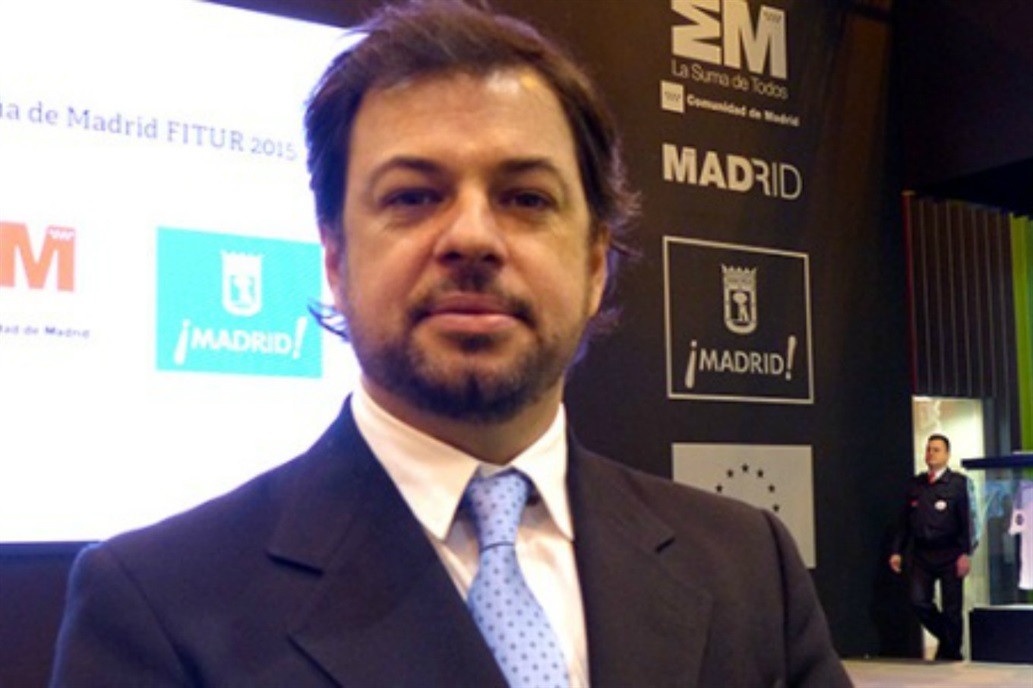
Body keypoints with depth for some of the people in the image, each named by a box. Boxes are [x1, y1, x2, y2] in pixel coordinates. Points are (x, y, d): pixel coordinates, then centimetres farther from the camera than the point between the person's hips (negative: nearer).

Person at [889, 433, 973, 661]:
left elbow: (966, 520, -8)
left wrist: (965, 553, -16)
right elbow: (905, 520, 12)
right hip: (921, 554, 4)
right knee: (918, 601, -5)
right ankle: (944, 637, 21)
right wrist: (897, 551, 6)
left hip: (949, 554, -4)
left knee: (951, 607, 2)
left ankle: (951, 652, 20)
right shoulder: (915, 484, 10)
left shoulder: (958, 483, -3)